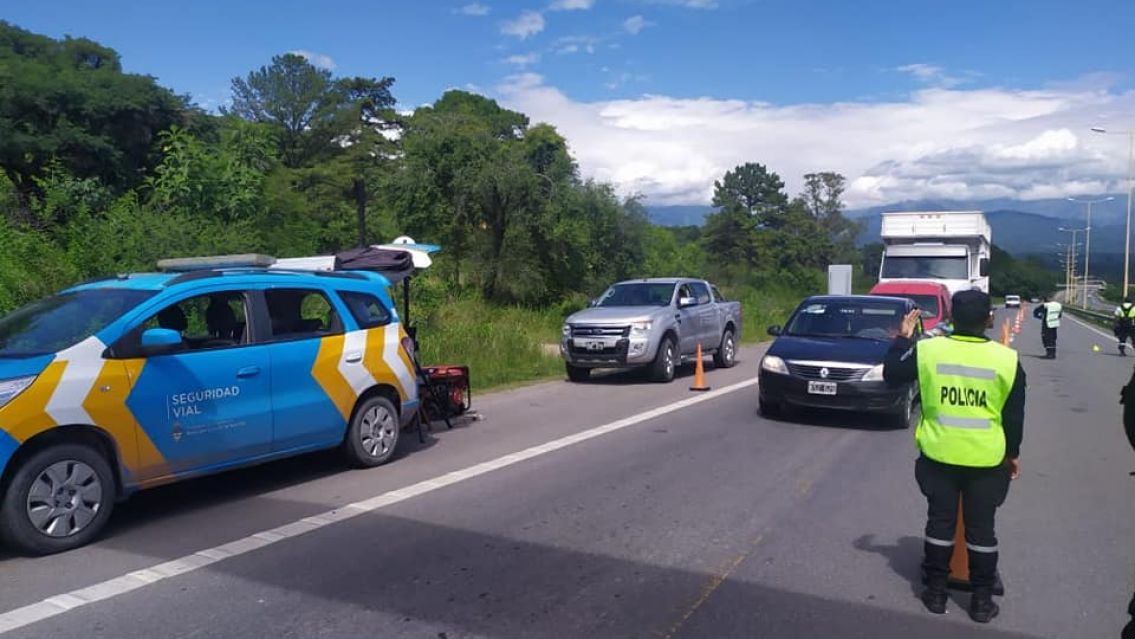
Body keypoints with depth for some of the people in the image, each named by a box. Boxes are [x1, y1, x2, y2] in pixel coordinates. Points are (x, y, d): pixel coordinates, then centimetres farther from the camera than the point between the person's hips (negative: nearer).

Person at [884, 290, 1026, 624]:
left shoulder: (927, 350, -10)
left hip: (938, 455, 1)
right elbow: (1014, 415, -1)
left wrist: (904, 338, 14)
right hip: (987, 459, 0)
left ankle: (936, 592, 21)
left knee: (940, 522, 13)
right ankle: (982, 600, 20)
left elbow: (891, 375, 5)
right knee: (981, 529, 11)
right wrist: (1013, 453, 12)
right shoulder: (1007, 359, -9)